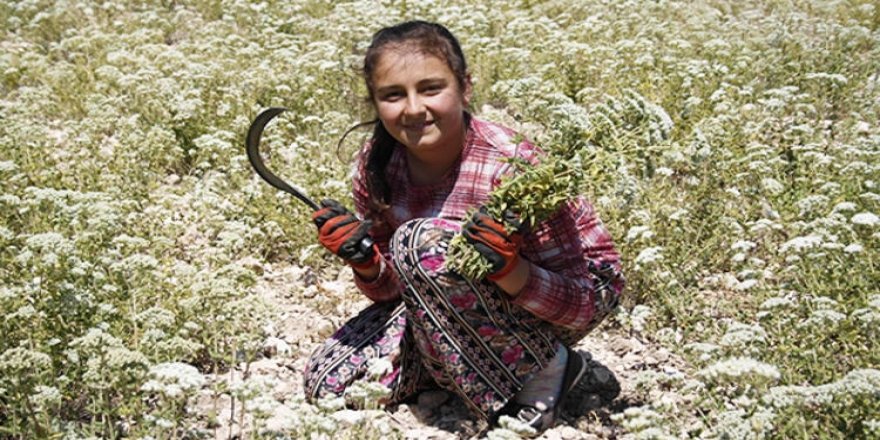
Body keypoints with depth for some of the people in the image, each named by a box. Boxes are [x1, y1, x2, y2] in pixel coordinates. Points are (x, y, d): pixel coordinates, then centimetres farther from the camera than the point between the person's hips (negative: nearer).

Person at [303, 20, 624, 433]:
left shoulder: (511, 167, -29)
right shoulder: (375, 166, -13)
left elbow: (592, 298, -25)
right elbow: (390, 290, 0)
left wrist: (511, 271, -43)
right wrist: (364, 259, -23)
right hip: (462, 308, 6)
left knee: (422, 244, -32)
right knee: (327, 384, -6)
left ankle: (540, 372, -13)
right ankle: (481, 361, 8)